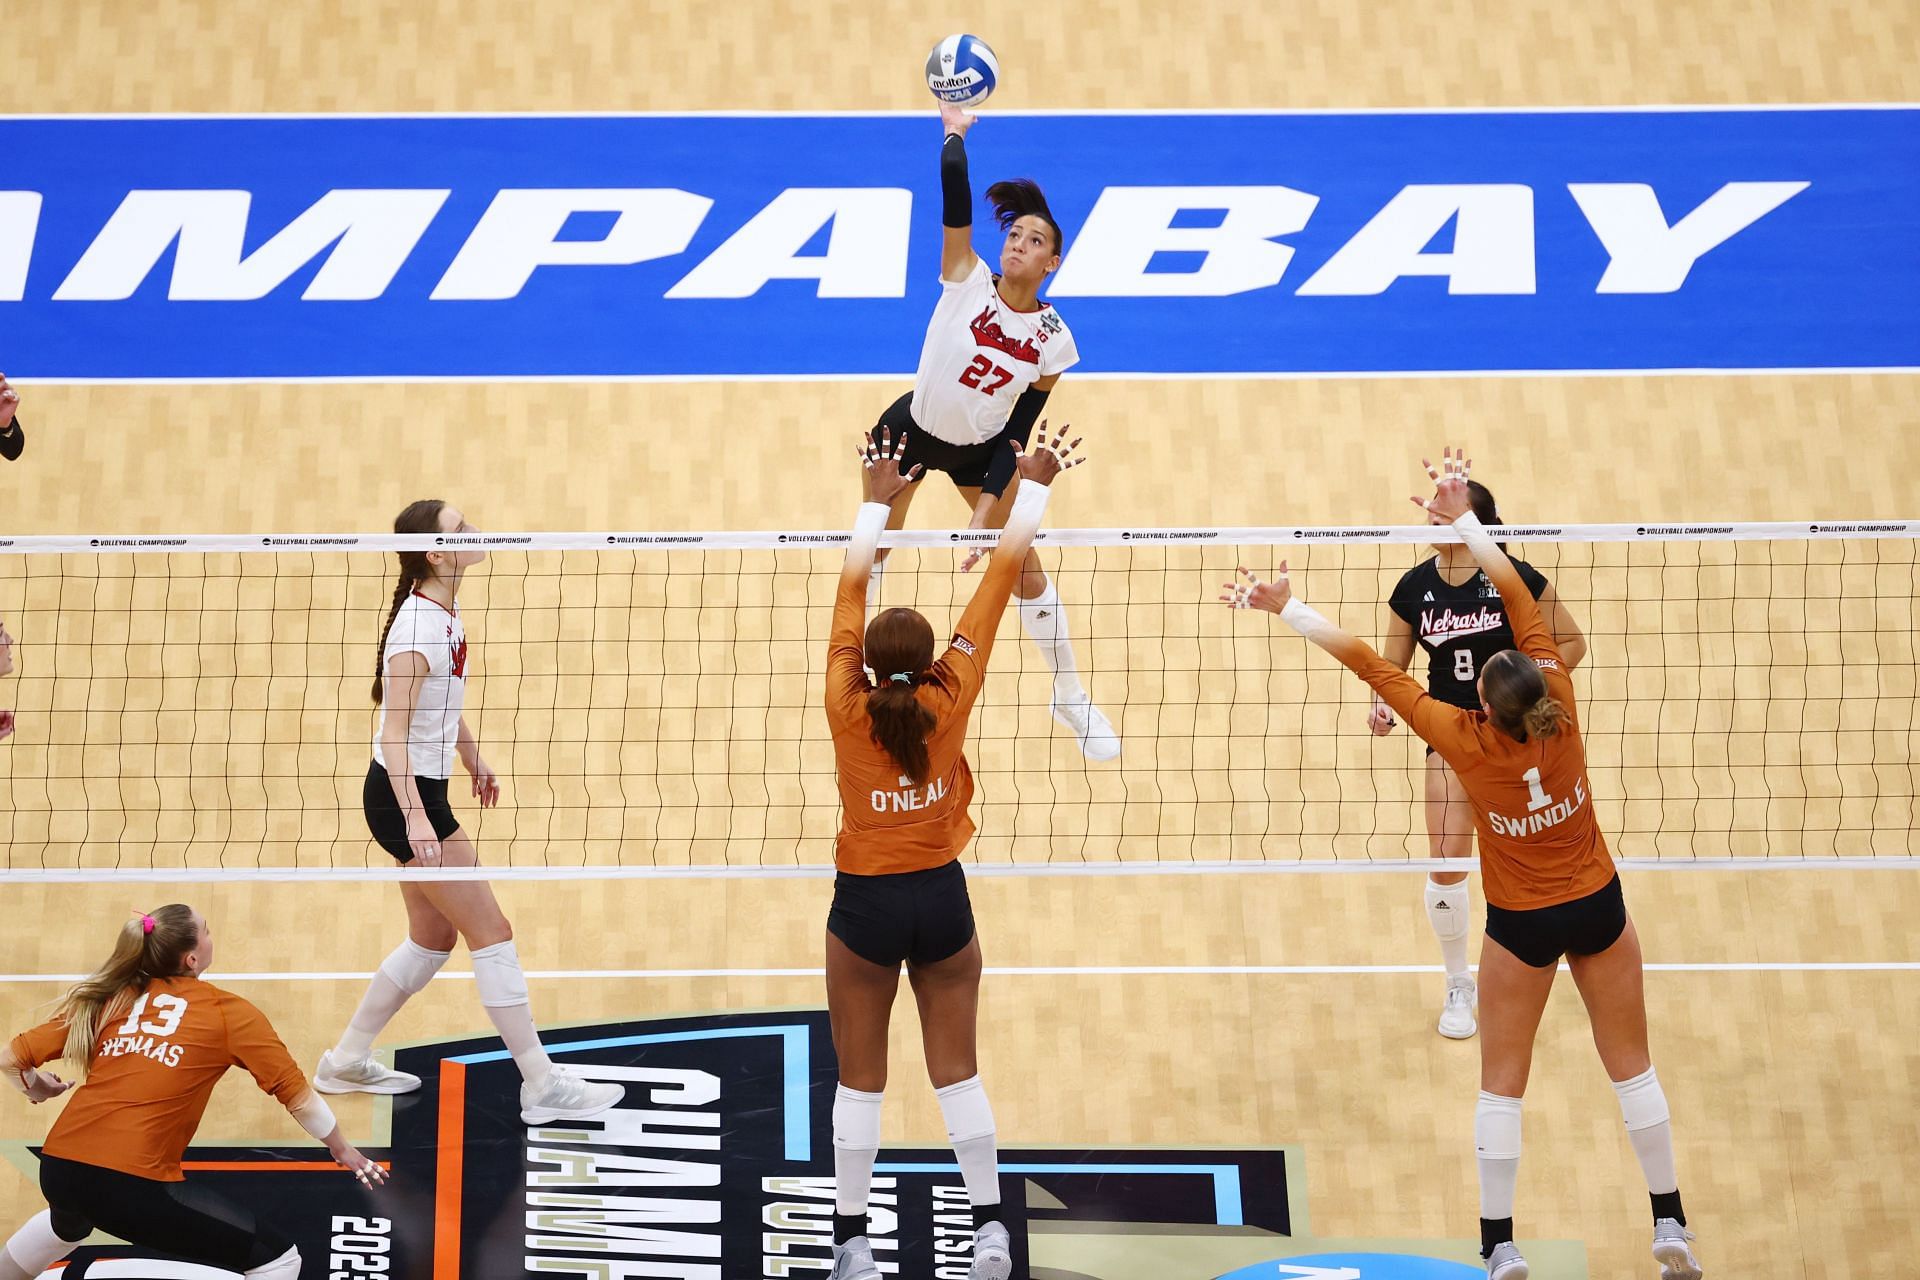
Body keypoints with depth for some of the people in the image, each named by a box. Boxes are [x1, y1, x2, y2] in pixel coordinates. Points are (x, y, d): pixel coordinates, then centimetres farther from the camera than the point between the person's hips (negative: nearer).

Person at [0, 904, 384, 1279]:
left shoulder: (108, 999, 14)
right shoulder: (229, 1012, 3)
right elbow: (298, 1096, 6)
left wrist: (37, 1089, 36)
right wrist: (341, 1150, 24)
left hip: (58, 1167, 6)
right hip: (133, 1184, -6)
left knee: (68, 1223, 43)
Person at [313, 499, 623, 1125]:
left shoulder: (445, 614, 5)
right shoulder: (418, 629, -24)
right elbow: (394, 732, -25)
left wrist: (474, 760, 30)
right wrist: (413, 816, -32)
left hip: (425, 791, 10)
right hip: (405, 795, -10)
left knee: (433, 939, 17)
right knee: (492, 934, -4)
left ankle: (346, 1062, 27)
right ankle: (542, 1086, 2)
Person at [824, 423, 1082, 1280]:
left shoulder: (848, 709, -15)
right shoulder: (949, 699, -14)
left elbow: (852, 587, -2)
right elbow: (1004, 571, -6)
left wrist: (879, 500, 9)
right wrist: (1032, 485, 1)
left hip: (864, 904, -1)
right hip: (941, 897, 1)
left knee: (859, 1080, 7)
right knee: (957, 1073, 8)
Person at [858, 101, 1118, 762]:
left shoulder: (1054, 340, -15)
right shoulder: (967, 279, -19)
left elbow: (1019, 431, -11)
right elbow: (955, 188, -33)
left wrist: (989, 508, -16)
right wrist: (954, 132, -25)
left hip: (981, 452, 1)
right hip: (911, 432, 0)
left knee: (1022, 563, 5)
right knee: (873, 550, 10)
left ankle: (1071, 696, 23)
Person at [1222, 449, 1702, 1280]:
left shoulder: (1465, 743, -25)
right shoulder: (1560, 712, -21)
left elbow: (1368, 665, -22)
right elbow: (1520, 599, -17)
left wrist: (1287, 609, -20)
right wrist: (1463, 517, -13)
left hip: (1522, 925, -2)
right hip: (1598, 904, 2)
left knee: (1502, 1082, 9)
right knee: (1631, 1065, 13)